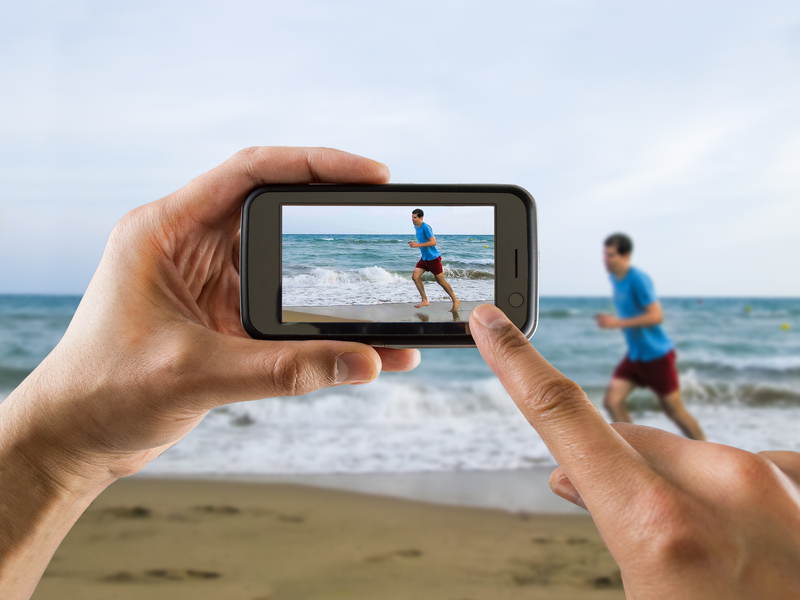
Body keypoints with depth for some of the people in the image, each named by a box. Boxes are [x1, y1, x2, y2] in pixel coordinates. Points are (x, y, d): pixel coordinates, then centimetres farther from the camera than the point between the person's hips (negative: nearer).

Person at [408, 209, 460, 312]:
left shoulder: (425, 227, -21)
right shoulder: (416, 227, 7)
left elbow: (433, 242, -28)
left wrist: (418, 245, -29)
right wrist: (414, 244, 8)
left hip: (433, 258, -9)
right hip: (424, 258, 9)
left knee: (440, 281, -1)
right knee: (415, 276, -1)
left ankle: (456, 301, 13)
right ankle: (425, 300, 8)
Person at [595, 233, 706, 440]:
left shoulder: (638, 278, -22)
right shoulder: (614, 277, 3)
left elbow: (656, 316, -28)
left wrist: (617, 323, -30)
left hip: (657, 355, -7)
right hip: (634, 355, 7)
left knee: (675, 412, 4)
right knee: (612, 401, -6)